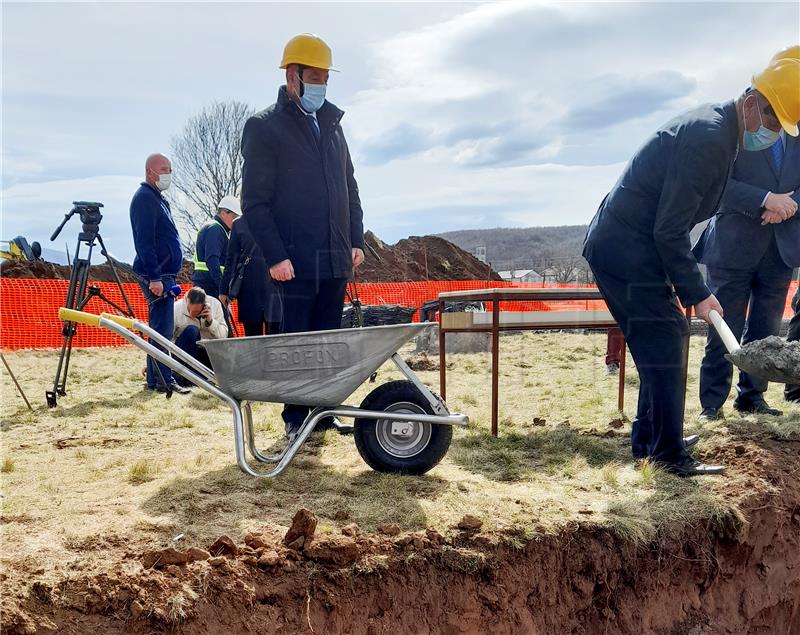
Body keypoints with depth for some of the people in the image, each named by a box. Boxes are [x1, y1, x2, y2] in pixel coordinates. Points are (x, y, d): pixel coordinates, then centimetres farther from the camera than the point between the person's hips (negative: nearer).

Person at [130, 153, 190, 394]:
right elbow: (144, 241, -19)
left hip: (164, 274, 10)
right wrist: (154, 278, -23)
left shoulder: (158, 199, 20)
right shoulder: (144, 198, -10)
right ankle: (163, 381, -5)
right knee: (161, 329, -8)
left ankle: (155, 377, 19)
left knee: (161, 328, 13)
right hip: (156, 275, -10)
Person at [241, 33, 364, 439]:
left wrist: (356, 239, 12)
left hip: (336, 259, 6)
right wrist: (275, 256, -15)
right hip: (296, 261, -6)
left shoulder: (332, 125, 17)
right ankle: (295, 417, 12)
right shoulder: (265, 127, -3)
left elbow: (350, 189, 21)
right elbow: (254, 201, -8)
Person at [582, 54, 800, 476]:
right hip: (627, 254, -10)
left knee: (667, 340, 16)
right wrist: (696, 293, -16)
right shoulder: (710, 137, -19)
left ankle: (648, 439, 27)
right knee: (665, 345, -5)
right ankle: (669, 457, 3)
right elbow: (669, 231, -22)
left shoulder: (713, 126, 13)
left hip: (623, 247, 10)